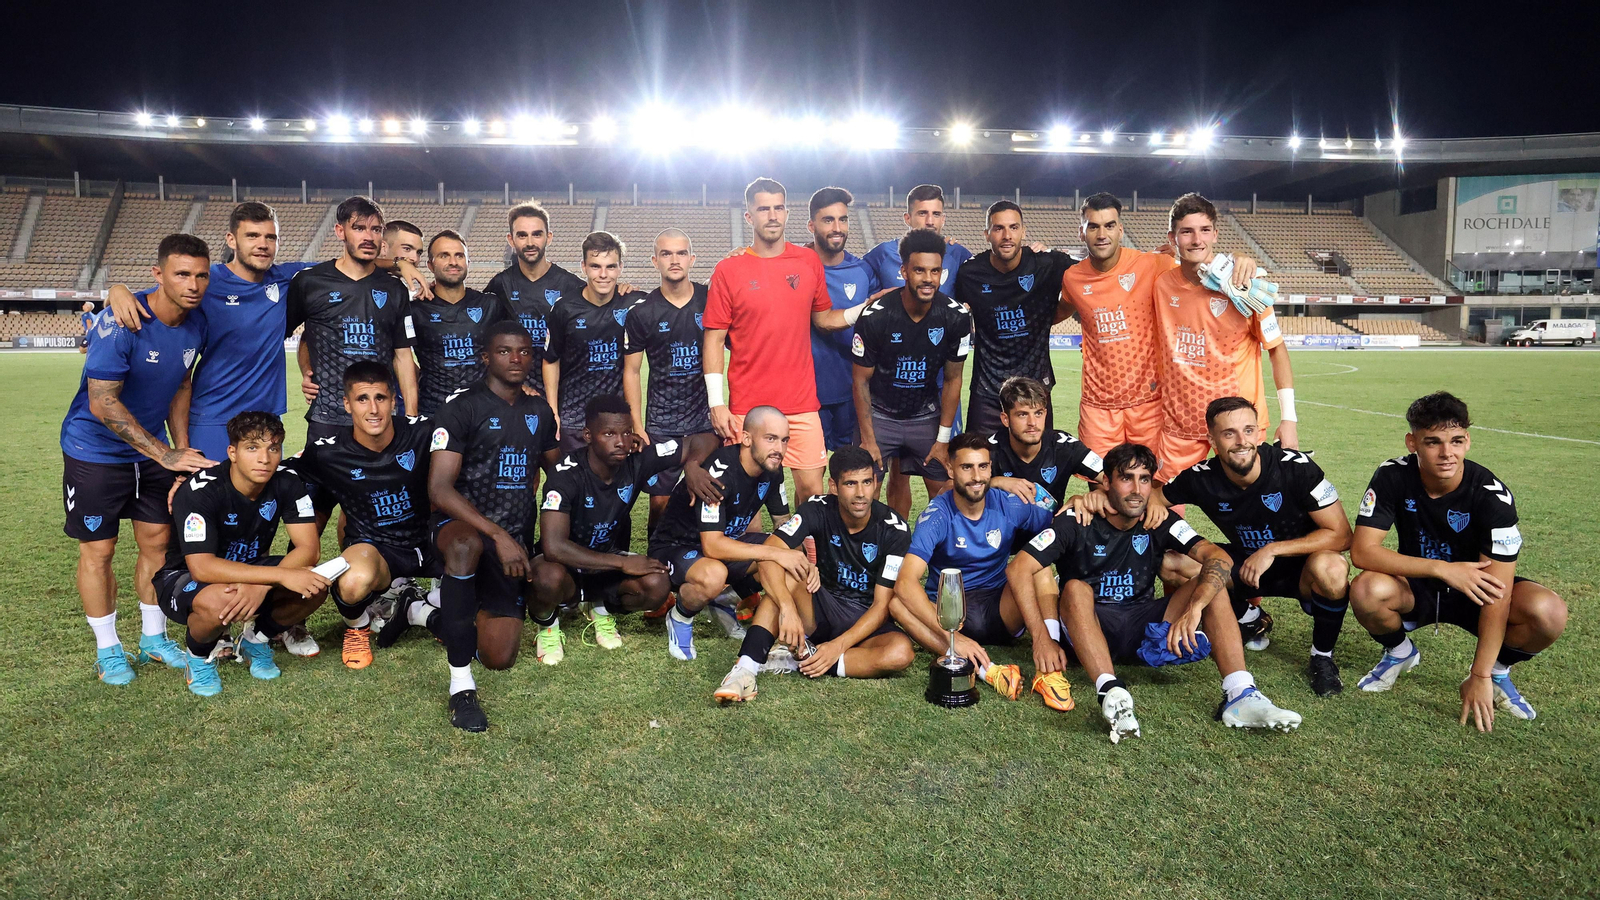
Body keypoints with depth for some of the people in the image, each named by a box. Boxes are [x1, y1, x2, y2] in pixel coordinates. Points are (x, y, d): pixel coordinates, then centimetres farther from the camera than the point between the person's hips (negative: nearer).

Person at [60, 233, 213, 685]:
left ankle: (153, 639, 25)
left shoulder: (197, 323, -6)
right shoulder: (121, 322, -26)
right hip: (96, 450, -6)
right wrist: (165, 455, -26)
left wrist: (182, 446, 6)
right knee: (98, 548, 2)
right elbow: (102, 402, -27)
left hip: (153, 448, 6)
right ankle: (107, 650, 17)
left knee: (157, 540, 10)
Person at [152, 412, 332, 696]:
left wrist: (262, 584, -38)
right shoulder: (199, 492, -27)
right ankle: (199, 657, -2)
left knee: (316, 584, -22)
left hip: (249, 568, 5)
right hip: (184, 578, -4)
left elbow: (308, 549, -20)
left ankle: (255, 640, 7)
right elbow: (201, 567, -36)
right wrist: (282, 575, -44)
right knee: (220, 602, -39)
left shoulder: (288, 483, -14)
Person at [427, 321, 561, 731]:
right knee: (465, 545, -43)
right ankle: (461, 685, -31)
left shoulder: (539, 411, 11)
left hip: (516, 539, 4)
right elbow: (439, 489, -16)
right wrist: (498, 535, -26)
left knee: (499, 658, -6)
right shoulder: (462, 408, -6)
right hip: (463, 525, -4)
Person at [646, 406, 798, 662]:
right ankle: (680, 618, -5)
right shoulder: (720, 472, -30)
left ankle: (726, 600, 11)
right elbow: (712, 546, -35)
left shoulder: (771, 468, -7)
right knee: (713, 575, -40)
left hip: (727, 541, 8)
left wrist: (804, 561, -17)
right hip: (675, 547, -8)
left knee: (793, 555, -11)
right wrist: (776, 553, -37)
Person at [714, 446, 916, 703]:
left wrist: (838, 646, -26)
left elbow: (882, 605, -15)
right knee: (789, 575, -29)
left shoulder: (894, 530, -15)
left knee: (902, 652, -33)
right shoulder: (819, 509, -12)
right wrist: (788, 608, -41)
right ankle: (746, 668, -38)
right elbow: (768, 557, -26)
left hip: (866, 621, -1)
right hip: (821, 611, 1)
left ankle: (801, 661, -25)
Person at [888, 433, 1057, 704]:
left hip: (999, 611, 2)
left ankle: (1048, 669, -34)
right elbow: (906, 582, -27)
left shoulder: (1009, 506, -4)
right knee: (897, 604, -31)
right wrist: (953, 637, -36)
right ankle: (988, 671, -41)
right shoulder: (937, 514, -15)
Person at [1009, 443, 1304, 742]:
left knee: (1212, 583, -15)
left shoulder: (1160, 522, -3)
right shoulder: (1077, 522, -11)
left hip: (1144, 622, 3)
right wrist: (1041, 638, -27)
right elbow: (1019, 569, -19)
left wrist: (1194, 607, -34)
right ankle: (1111, 692, -52)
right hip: (1092, 626, -3)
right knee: (1075, 589, -34)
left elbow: (1219, 557, -16)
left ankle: (1240, 695, -29)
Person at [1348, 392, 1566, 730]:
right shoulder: (1393, 477, -19)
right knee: (1367, 590, -33)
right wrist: (1443, 568, -35)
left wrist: (1481, 676, -26)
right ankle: (1400, 652, 3)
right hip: (1416, 588, 1)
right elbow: (1362, 551, -26)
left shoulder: (1492, 495, -23)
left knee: (1548, 612, -30)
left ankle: (1497, 670, 4)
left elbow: (1497, 589, -25)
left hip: (1472, 593, 0)